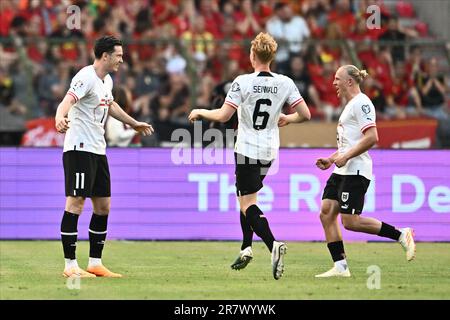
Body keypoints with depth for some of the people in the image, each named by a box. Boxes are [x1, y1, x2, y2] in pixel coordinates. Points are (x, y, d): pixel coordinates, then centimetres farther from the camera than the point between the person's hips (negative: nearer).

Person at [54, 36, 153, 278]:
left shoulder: (107, 81, 14)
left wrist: (134, 123, 47)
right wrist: (60, 118, -54)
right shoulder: (86, 77, -15)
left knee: (103, 206, 9)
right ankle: (70, 265, -8)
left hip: (98, 149, 10)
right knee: (76, 203, -10)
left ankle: (95, 263, 16)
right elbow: (68, 100, -32)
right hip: (79, 147, -10)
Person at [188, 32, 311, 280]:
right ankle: (246, 248, 23)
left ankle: (273, 245, -27)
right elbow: (305, 115, -2)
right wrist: (287, 119, 19)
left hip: (247, 150, -5)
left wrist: (200, 112, 2)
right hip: (269, 151, 5)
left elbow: (223, 116, -16)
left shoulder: (243, 82, -15)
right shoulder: (285, 83, -3)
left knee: (248, 204, -4)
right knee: (246, 197, 24)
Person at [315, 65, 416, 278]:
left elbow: (371, 137, -21)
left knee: (350, 221, -13)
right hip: (343, 171, 10)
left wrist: (345, 157, -21)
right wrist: (331, 159, 21)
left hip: (356, 171, -10)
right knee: (326, 213, 0)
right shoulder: (350, 105, 21)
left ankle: (401, 235, -2)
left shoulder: (361, 103, -11)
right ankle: (340, 267, 0)